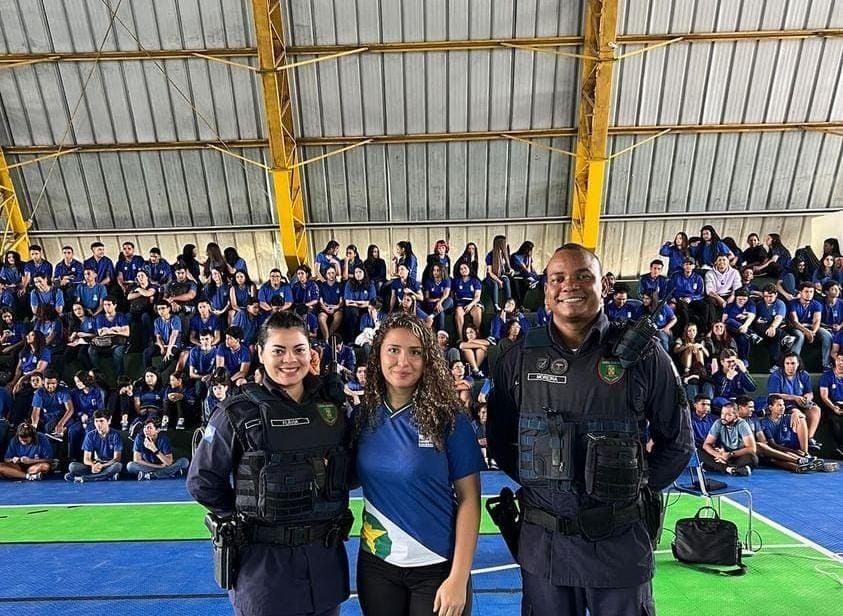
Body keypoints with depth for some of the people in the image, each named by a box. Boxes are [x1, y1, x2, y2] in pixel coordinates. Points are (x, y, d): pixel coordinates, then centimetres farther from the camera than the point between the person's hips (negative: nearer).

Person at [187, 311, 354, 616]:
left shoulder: (333, 404, -2)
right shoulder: (238, 412, -11)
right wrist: (247, 516, -1)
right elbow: (202, 481, -2)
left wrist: (328, 502, -1)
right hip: (264, 559, -3)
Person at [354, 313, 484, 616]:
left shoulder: (448, 418, -14)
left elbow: (469, 498, -10)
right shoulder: (364, 416, -6)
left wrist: (459, 577, -12)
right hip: (376, 563, 3)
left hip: (436, 567, -3)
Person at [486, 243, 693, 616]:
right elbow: (499, 438, 7)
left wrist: (637, 488, -1)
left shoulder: (643, 355, -6)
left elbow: (678, 441, 4)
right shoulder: (518, 359, -4)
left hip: (620, 540, -1)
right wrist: (536, 483, 0)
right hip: (542, 540, 2)